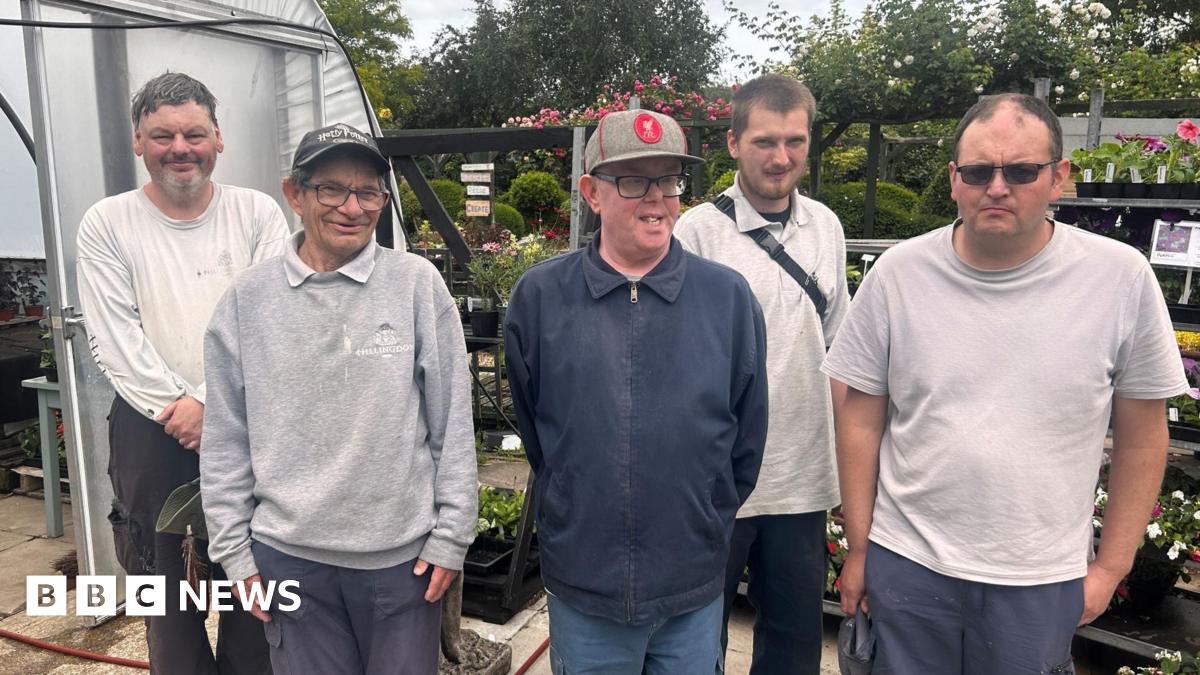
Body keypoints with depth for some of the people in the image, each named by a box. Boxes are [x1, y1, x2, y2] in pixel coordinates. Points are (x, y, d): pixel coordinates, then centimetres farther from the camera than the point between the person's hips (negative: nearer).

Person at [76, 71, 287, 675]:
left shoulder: (258, 214, 1)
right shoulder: (107, 224, 1)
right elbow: (115, 337, -4)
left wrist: (210, 402, -13)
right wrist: (176, 409, -11)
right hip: (151, 427, 0)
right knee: (165, 574, 11)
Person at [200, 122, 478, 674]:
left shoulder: (417, 283, -7)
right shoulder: (248, 299, -1)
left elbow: (453, 424, -4)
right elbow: (225, 440, 4)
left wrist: (451, 536, -4)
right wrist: (234, 550, 4)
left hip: (403, 553, -1)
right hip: (288, 556, 2)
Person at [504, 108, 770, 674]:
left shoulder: (729, 297, -5)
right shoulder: (539, 296, -5)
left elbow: (746, 440, 4)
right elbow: (532, 430, 6)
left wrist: (703, 528, 8)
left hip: (694, 591, 1)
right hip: (580, 587, 0)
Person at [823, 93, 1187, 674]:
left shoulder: (1123, 278, -7)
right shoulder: (897, 274, -7)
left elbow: (1141, 435, 2)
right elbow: (860, 418, -1)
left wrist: (1112, 565, 3)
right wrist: (858, 549, 1)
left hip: (1042, 582, 0)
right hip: (906, 564, 1)